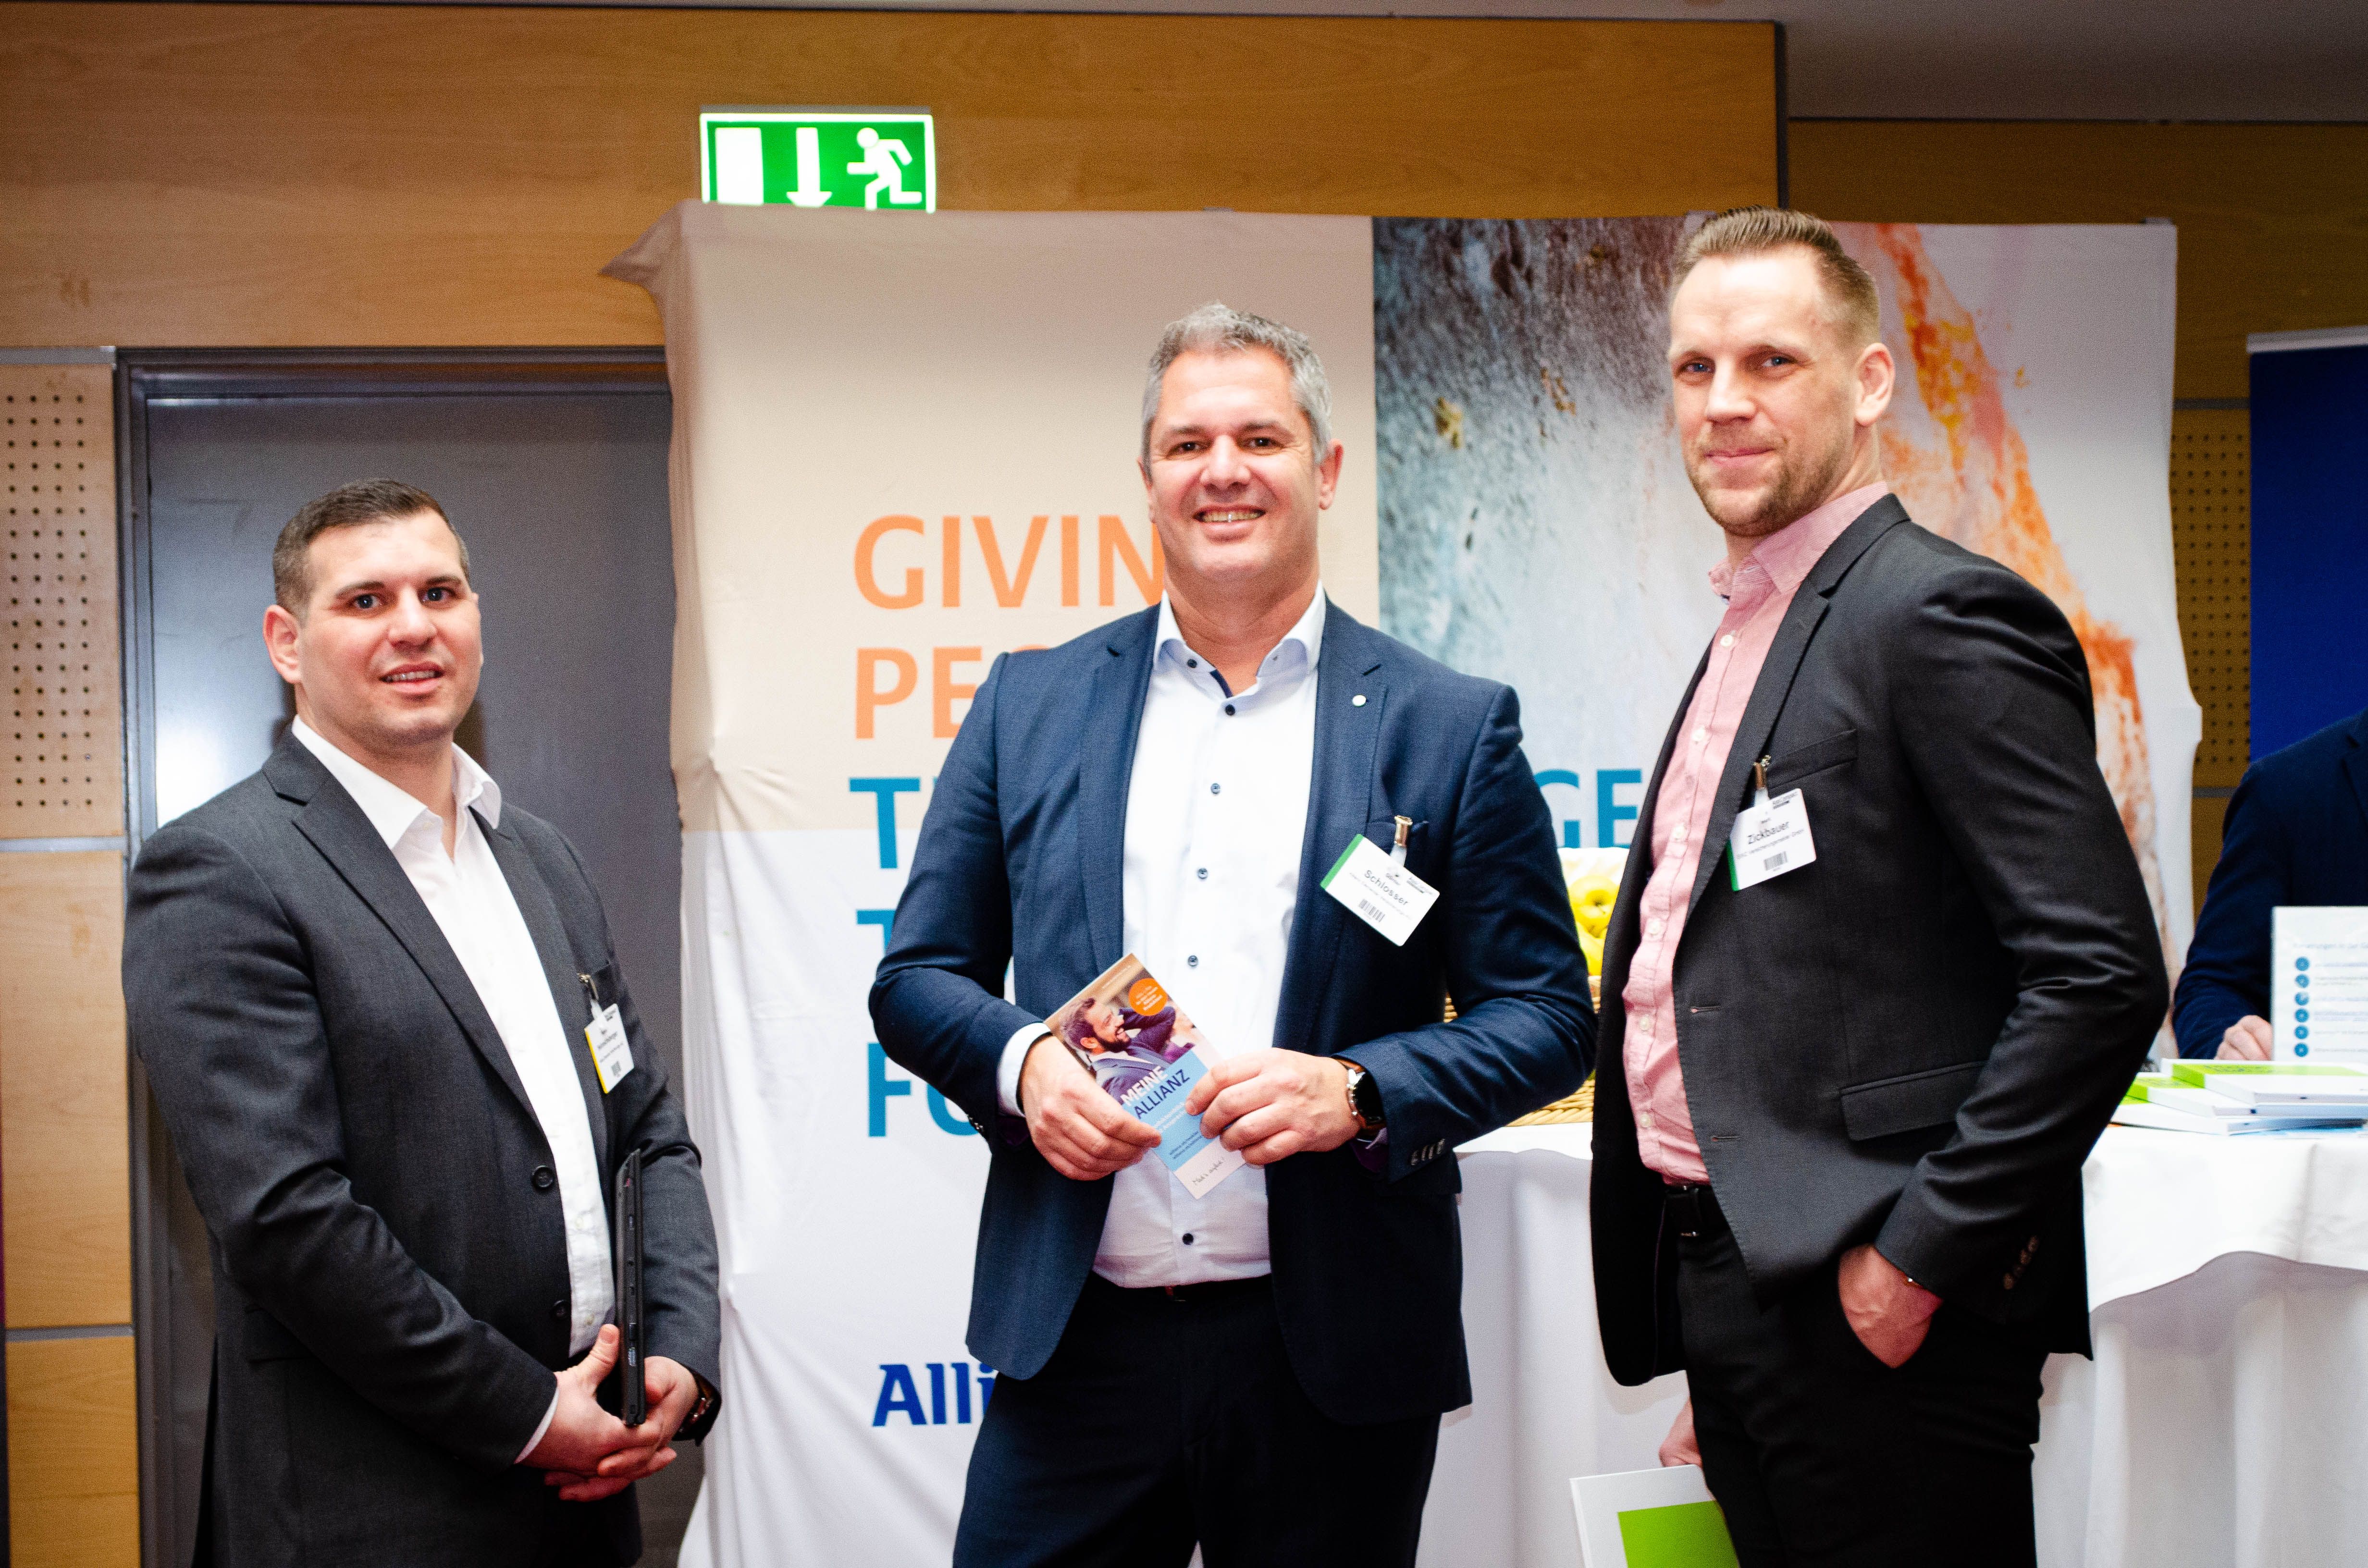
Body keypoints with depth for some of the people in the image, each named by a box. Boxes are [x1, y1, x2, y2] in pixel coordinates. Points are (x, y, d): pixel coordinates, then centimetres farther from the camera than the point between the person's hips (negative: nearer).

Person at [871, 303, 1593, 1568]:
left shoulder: (1451, 728, 2)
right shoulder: (1029, 705, 8)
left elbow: (1547, 1015, 1)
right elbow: (917, 976, 10)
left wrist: (1359, 1090, -16)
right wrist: (1021, 1061, -11)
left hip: (1330, 1363, -1)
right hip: (1079, 1351, 1)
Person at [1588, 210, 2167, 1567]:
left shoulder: (1943, 616, -11)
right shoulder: (1749, 639, 17)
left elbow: (2102, 975, -19)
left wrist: (1922, 1257, -18)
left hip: (1872, 1315, -8)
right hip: (1733, 1297, 9)